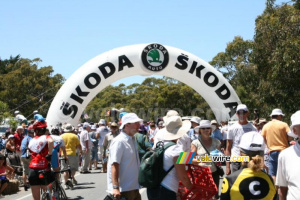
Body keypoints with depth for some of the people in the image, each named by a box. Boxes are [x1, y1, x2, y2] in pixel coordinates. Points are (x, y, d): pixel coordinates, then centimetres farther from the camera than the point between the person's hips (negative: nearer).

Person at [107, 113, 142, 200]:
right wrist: (115, 187, -27)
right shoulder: (119, 141, -14)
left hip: (134, 188, 9)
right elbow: (114, 165, -21)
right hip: (123, 190, -9)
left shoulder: (132, 140, 13)